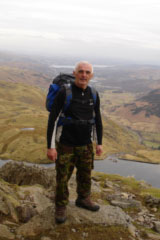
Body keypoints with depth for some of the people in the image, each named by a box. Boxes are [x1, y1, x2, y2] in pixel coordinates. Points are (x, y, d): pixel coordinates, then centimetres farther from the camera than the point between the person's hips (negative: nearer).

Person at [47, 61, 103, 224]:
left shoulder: (94, 94, -3)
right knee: (63, 178, 9)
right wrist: (50, 147, -17)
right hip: (65, 145, -4)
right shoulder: (64, 93, -19)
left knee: (85, 175, 20)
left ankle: (83, 199, 45)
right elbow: (52, 119, -17)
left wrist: (99, 143, 11)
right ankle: (61, 207, 32)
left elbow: (97, 119, 8)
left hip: (85, 145, 5)